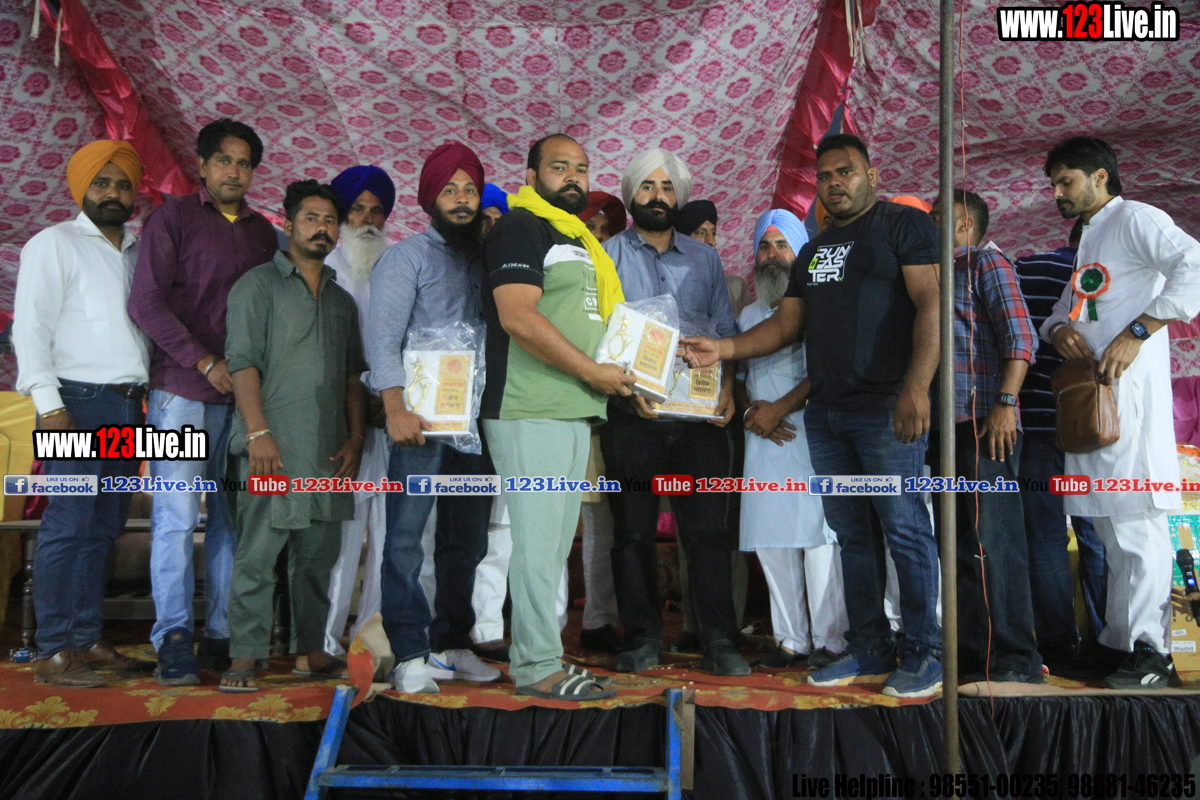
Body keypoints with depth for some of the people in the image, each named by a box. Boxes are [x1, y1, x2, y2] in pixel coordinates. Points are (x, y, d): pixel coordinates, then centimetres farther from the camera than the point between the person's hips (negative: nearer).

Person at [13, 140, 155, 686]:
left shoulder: (138, 253, 20)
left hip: (128, 406, 6)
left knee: (103, 529, 8)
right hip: (79, 400, -6)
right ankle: (55, 655, -4)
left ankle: (88, 641, 14)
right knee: (68, 525, -8)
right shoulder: (55, 243, 3)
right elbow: (31, 327, -5)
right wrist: (48, 405, -15)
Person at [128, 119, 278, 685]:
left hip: (243, 392, 4)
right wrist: (205, 362, -10)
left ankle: (223, 635, 11)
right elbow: (146, 302, -5)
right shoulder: (173, 218, 3)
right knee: (177, 514, -5)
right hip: (183, 390, -4)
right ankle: (174, 638, 3)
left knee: (231, 516, 4)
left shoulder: (262, 231, 17)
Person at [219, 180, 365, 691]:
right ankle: (243, 660, 0)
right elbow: (242, 362, -6)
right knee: (257, 554, -6)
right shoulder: (258, 285, 3)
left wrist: (355, 436, 7)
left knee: (319, 556, 10)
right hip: (273, 446, -5)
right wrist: (258, 432, -15)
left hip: (330, 451, 6)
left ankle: (314, 650, 18)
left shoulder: (341, 299, 20)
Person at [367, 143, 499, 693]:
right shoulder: (408, 257, 4)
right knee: (407, 537, -7)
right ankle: (411, 655, 1)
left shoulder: (486, 262, 18)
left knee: (467, 541, 9)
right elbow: (382, 335, -7)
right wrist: (396, 407, -19)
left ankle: (451, 646, 20)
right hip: (424, 418, -5)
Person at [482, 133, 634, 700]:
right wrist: (593, 373, -15)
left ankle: (537, 656, 20)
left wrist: (624, 376, 15)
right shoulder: (521, 227, -5)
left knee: (555, 544, 12)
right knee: (537, 540, -7)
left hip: (575, 411, 10)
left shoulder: (577, 240, 24)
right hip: (531, 412, -9)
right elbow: (518, 317, -18)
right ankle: (539, 668, 1)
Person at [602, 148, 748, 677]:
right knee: (633, 531, 3)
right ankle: (642, 638, 15)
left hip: (700, 414, 2)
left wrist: (727, 388, -2)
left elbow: (724, 330, 15)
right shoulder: (608, 256, 9)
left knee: (707, 529, -1)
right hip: (632, 415, -1)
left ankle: (718, 642, 7)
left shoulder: (704, 259, 17)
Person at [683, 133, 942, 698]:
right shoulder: (813, 251, 23)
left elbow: (931, 305, -10)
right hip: (823, 413, 7)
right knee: (852, 535, 9)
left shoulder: (904, 224, 1)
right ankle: (869, 652, 18)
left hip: (885, 407, -7)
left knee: (904, 529, -5)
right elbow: (786, 324, 21)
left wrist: (917, 386, -21)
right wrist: (723, 349, 6)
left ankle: (925, 654, 7)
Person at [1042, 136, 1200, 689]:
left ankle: (1151, 653, -8)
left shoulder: (1134, 218, -1)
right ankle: (1119, 640, 17)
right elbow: (1064, 309, 25)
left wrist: (1137, 333, -23)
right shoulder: (1086, 239, 25)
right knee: (1109, 524, 10)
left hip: (1126, 388, -9)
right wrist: (1058, 329, 1)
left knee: (1135, 522, -11)